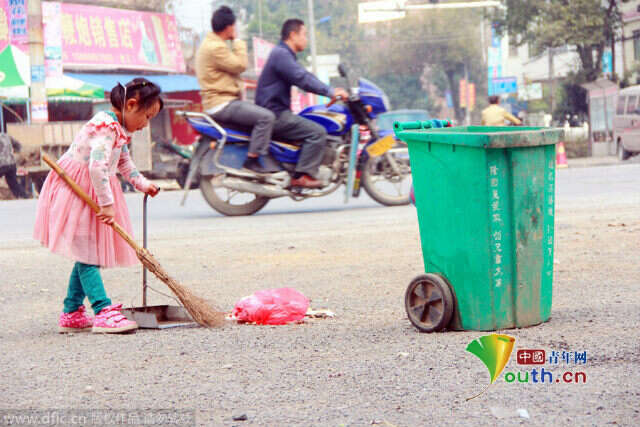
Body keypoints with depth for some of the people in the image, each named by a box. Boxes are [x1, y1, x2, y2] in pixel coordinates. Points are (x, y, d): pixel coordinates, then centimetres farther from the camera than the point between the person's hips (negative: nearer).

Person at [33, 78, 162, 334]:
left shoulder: (119, 129, 11)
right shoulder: (106, 126, -22)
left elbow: (123, 162, 28)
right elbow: (97, 167, -32)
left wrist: (142, 184, 20)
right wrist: (107, 204, -31)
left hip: (94, 194, 10)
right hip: (77, 192, -10)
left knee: (87, 255, 11)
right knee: (87, 254, -11)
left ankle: (71, 313, 17)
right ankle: (104, 313, -18)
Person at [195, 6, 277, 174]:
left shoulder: (210, 43, 17)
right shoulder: (215, 48, -18)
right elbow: (240, 65, -17)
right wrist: (237, 41, -7)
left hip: (220, 101, 11)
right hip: (222, 104, -11)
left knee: (261, 113, 21)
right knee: (266, 117, -21)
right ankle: (252, 160, -21)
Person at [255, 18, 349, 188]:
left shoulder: (284, 54, 21)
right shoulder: (281, 55, -14)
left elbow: (306, 77, 23)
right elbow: (302, 79, -23)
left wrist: (331, 91, 15)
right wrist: (330, 92, -21)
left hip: (278, 112, 11)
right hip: (275, 115, -11)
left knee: (316, 128, 20)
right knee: (317, 131, -19)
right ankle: (302, 176, -21)